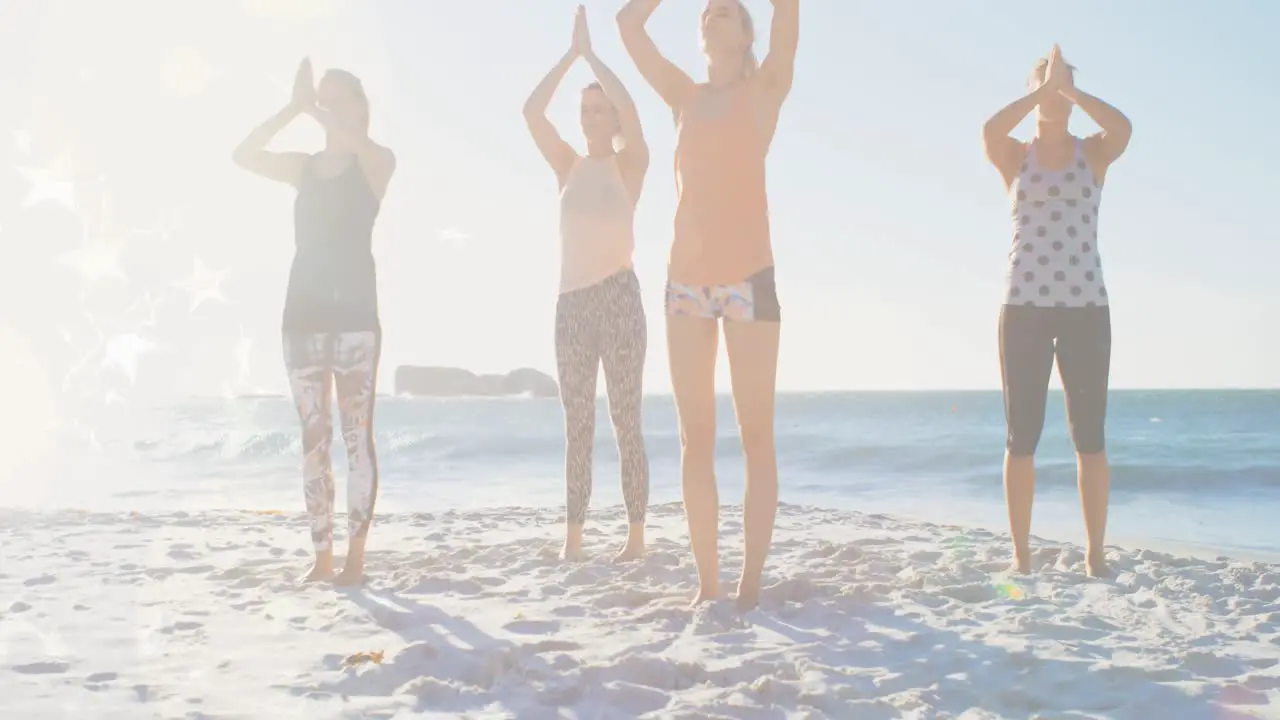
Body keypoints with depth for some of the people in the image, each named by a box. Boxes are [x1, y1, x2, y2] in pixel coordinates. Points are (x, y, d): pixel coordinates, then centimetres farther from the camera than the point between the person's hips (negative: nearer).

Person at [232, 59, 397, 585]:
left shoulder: (377, 162, 4)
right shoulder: (304, 168, 16)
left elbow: (357, 143, -19)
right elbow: (244, 155, 3)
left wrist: (312, 107, -5)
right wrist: (294, 107, 0)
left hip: (354, 310, -4)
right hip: (304, 310, 4)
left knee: (356, 433, -7)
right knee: (313, 436, 2)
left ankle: (355, 557, -4)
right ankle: (322, 556, 5)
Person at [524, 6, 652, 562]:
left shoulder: (630, 163, 3)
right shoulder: (568, 166, 14)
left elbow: (630, 109, -15)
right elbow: (531, 112, 3)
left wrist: (590, 52, -4)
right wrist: (570, 53, 2)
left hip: (618, 296, -4)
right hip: (571, 300, 4)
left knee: (626, 419, -6)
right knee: (577, 424, 3)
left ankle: (636, 534, -2)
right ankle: (573, 536, 3)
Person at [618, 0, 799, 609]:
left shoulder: (765, 89, 7)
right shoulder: (684, 98, 16)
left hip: (749, 274, -4)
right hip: (686, 277, 4)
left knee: (755, 437, -3)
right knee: (696, 440, 3)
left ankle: (751, 583, 0)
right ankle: (707, 583, 8)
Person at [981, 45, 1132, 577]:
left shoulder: (1093, 154, 7)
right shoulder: (1015, 157, 6)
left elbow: (1123, 127, -16)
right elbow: (988, 130, -17)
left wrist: (1068, 89, -12)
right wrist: (1041, 90, -13)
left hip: (1086, 308, 0)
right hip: (1024, 308, 0)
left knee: (1090, 434, -1)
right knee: (1022, 435, 0)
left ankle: (1095, 554, 5)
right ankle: (1021, 554, 6)